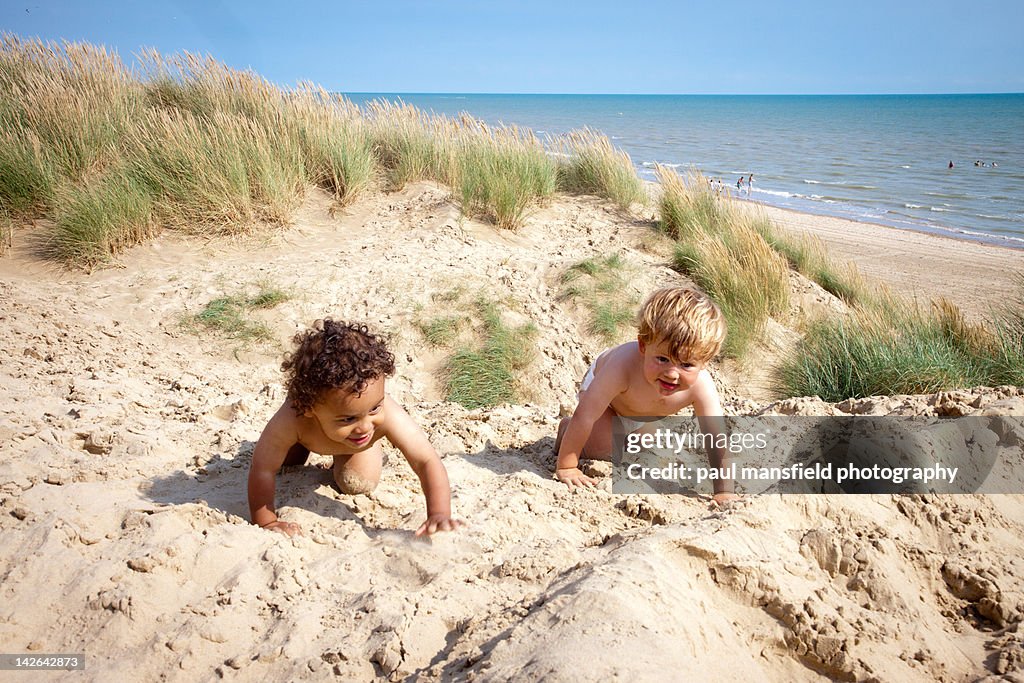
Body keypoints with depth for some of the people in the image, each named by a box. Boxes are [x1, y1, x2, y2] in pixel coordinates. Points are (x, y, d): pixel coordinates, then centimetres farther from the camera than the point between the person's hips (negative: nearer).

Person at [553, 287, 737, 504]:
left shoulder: (701, 386, -41)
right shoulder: (625, 365, -50)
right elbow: (584, 416, -43)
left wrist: (724, 493, -36)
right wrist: (565, 467, -38)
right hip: (602, 386, -3)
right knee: (600, 450, -17)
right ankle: (567, 429, 12)